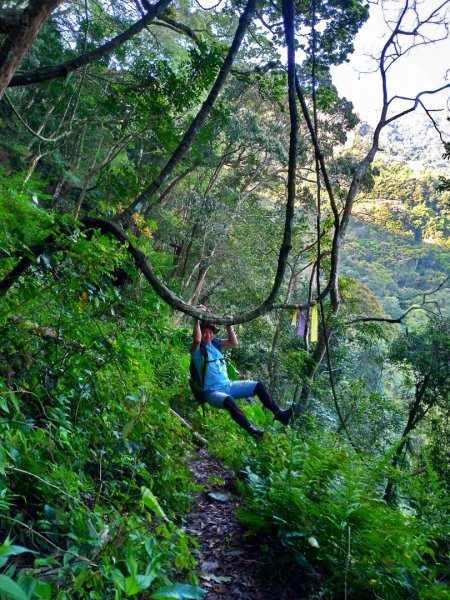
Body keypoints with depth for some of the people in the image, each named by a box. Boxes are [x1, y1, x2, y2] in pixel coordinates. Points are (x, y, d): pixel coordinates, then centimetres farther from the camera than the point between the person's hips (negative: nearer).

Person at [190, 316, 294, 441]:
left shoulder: (216, 343, 10)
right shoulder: (197, 349, -9)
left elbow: (233, 342, 5)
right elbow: (197, 339, -32)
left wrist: (229, 326, -3)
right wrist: (197, 320, -31)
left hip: (228, 385, 7)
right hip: (212, 392, -7)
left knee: (258, 386, -3)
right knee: (229, 400, -41)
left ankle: (278, 413, -1)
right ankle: (251, 430, -44)